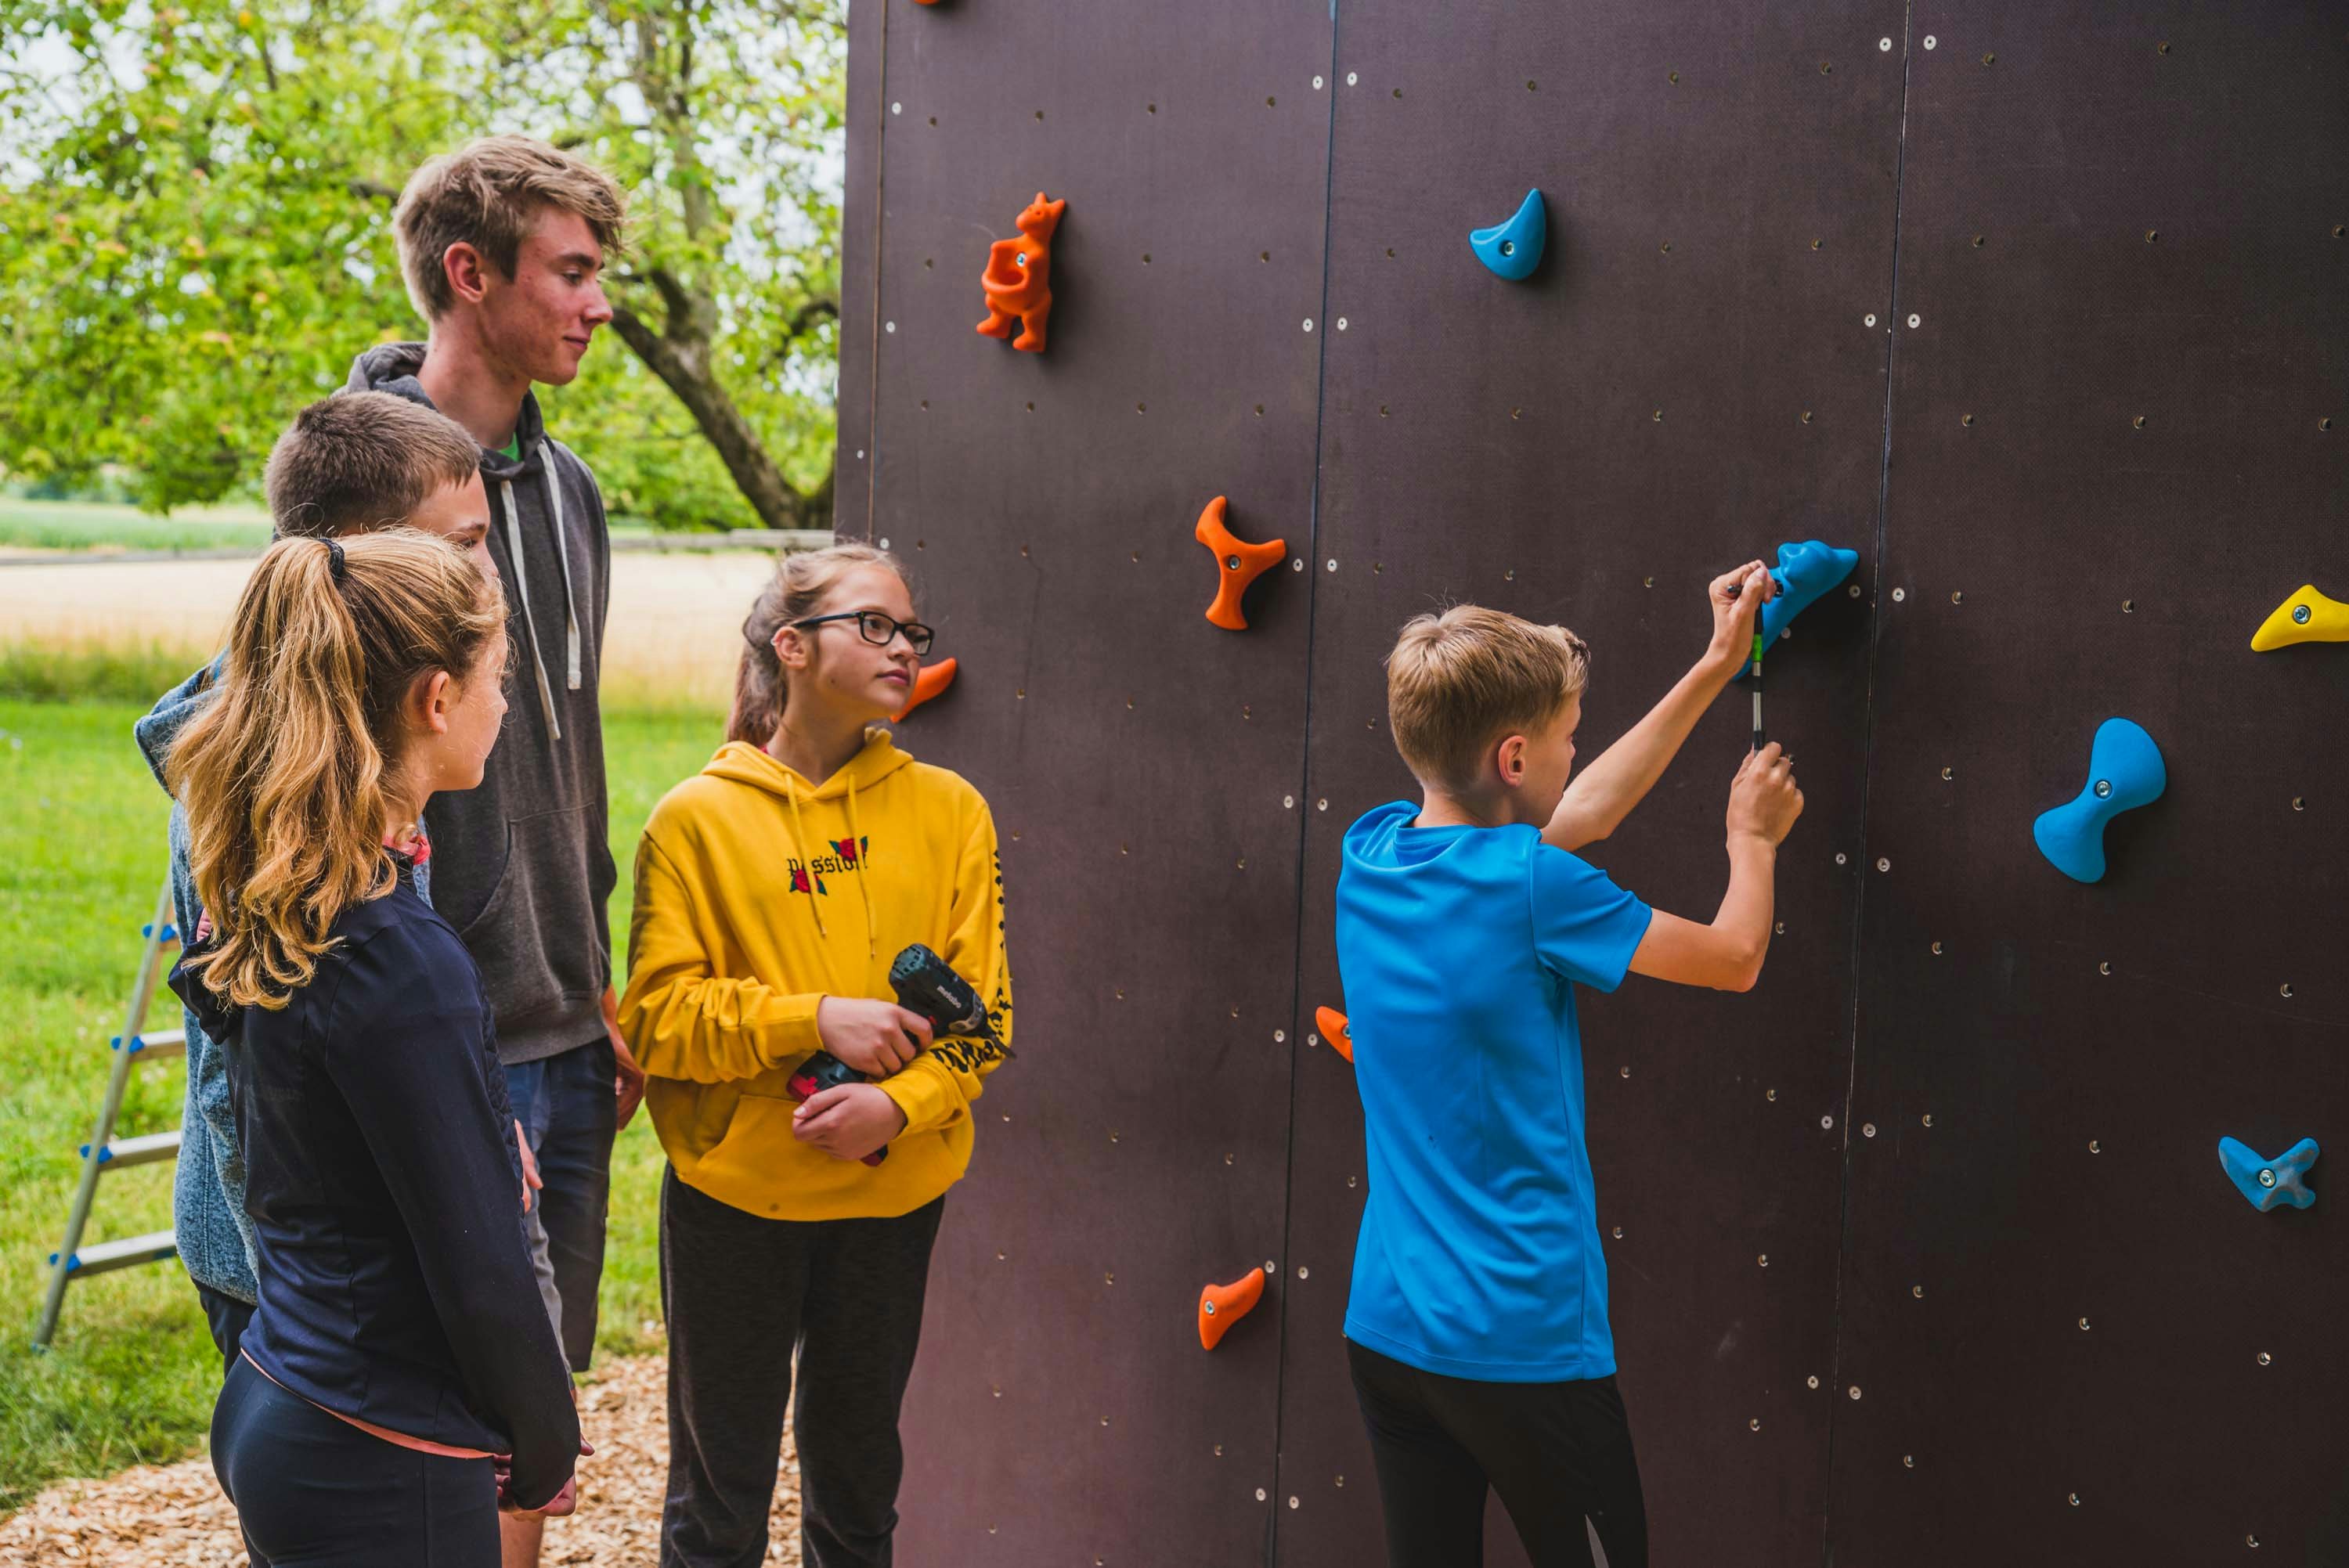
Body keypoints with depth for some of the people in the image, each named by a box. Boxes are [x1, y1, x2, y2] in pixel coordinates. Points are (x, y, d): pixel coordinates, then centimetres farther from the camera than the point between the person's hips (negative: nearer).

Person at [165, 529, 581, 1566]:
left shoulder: (265, 913, 3)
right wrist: (546, 1451, -6)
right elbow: (477, 1269, -18)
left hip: (271, 1408, 9)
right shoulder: (398, 961, -24)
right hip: (380, 1476, -9)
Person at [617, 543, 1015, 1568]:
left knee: (858, 1475, 18)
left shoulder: (947, 811, 2)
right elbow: (656, 1014, -9)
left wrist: (898, 1104, -19)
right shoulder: (696, 818, -5)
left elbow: (982, 1006, -2)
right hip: (733, 1191, -2)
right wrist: (816, 1019, -20)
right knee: (721, 1484, 10)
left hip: (892, 1192, 2)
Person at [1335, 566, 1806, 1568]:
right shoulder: (1528, 886, -19)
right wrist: (1753, 838, 16)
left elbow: (1575, 815, 16)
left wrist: (1716, 667, 20)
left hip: (1386, 1327, 7)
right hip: (1523, 1342, -7)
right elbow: (1733, 961, -4)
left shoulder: (1369, 854, 1)